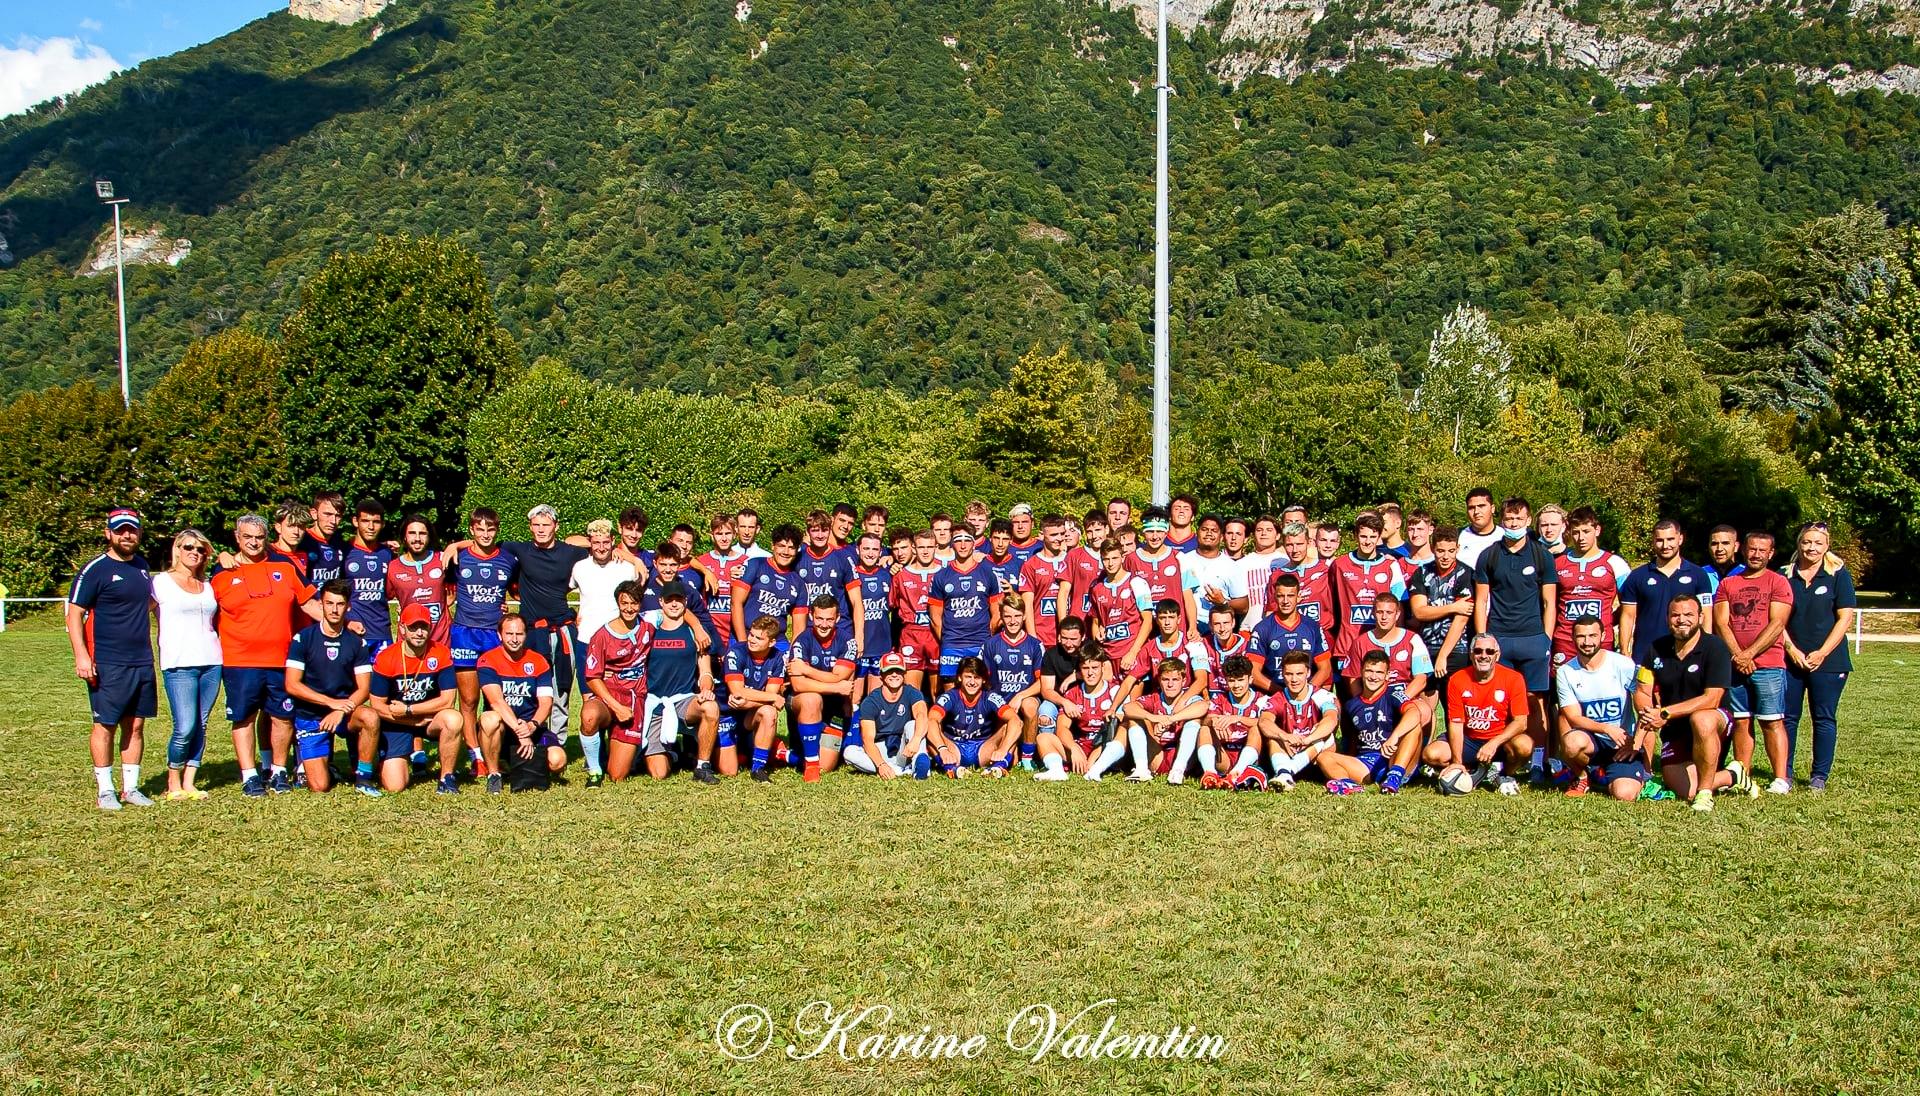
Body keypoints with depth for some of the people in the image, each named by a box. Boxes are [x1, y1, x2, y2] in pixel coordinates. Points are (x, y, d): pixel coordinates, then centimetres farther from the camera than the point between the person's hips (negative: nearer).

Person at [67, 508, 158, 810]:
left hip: (142, 661, 6)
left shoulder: (141, 565, 13)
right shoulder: (95, 570, -7)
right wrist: (81, 656, -18)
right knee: (105, 725, -1)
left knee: (136, 725, 9)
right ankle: (104, 790, 8)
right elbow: (74, 614, -10)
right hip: (108, 664, -6)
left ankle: (131, 787, 17)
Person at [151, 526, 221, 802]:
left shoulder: (207, 586, 17)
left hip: (211, 662, 5)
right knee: (185, 728, -11)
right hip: (179, 664, -5)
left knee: (200, 726, 4)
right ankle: (173, 784, 5)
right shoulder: (161, 582, 3)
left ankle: (189, 784, 10)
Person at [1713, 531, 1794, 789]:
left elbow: (1777, 624, -7)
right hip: (1735, 665, 4)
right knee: (1740, 722, 5)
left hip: (1769, 665, -4)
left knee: (1772, 722, -5)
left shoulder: (1778, 582, 2)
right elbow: (1721, 623, 4)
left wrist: (1749, 654, -13)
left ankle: (1781, 779, -4)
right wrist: (1738, 655, -9)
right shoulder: (1727, 584, 13)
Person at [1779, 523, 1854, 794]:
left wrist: (1821, 654, -10)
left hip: (1827, 661, -2)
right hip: (1790, 660, 2)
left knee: (1824, 719, 3)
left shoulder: (1839, 575, 0)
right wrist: (1792, 650, -7)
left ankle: (1819, 776, 10)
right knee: (1788, 717, 4)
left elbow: (1845, 618, -4)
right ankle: (1785, 773, 11)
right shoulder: (1784, 575, 5)